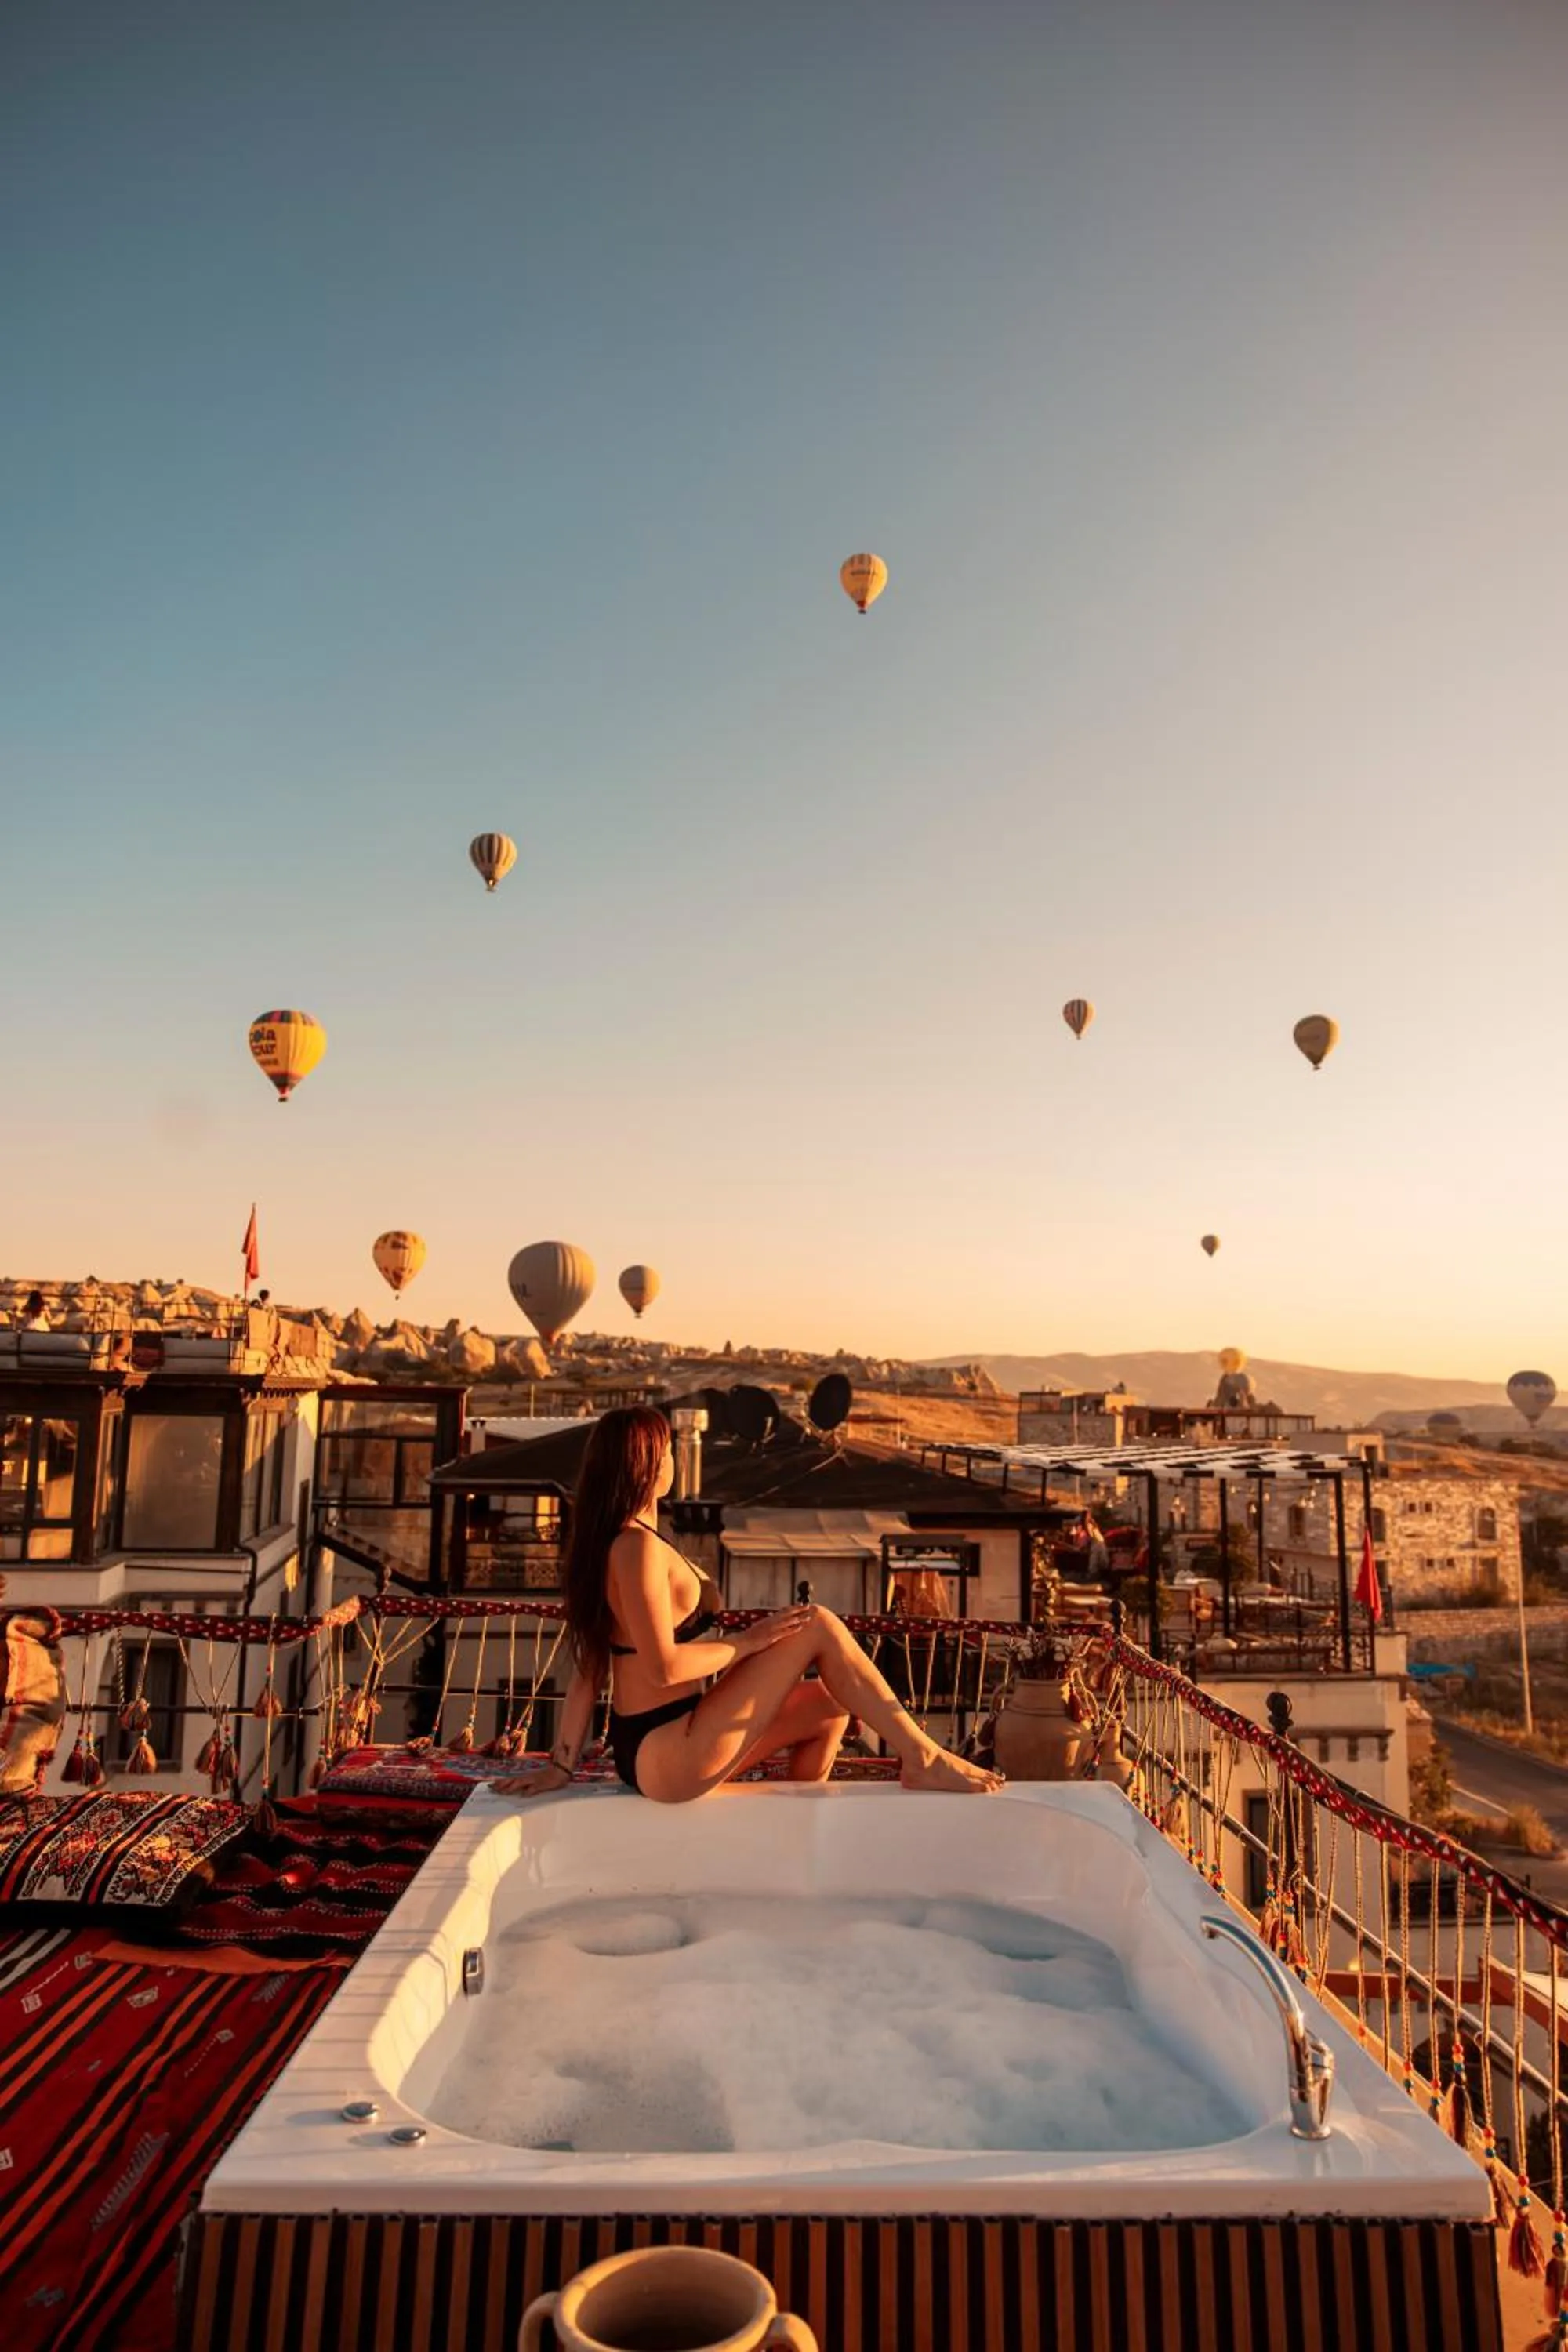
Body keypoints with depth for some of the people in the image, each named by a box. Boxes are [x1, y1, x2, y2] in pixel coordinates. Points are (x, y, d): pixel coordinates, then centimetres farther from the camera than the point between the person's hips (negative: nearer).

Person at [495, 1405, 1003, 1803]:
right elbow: (664, 1668, -23)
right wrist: (748, 1641, -13)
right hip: (666, 1756, -10)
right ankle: (922, 1758, -1)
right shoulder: (637, 1546, -19)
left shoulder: (605, 1544, 12)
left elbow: (588, 1668, 10)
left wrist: (562, 1765, 9)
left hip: (651, 1750, 10)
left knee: (829, 1707, 15)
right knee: (820, 1626, -10)